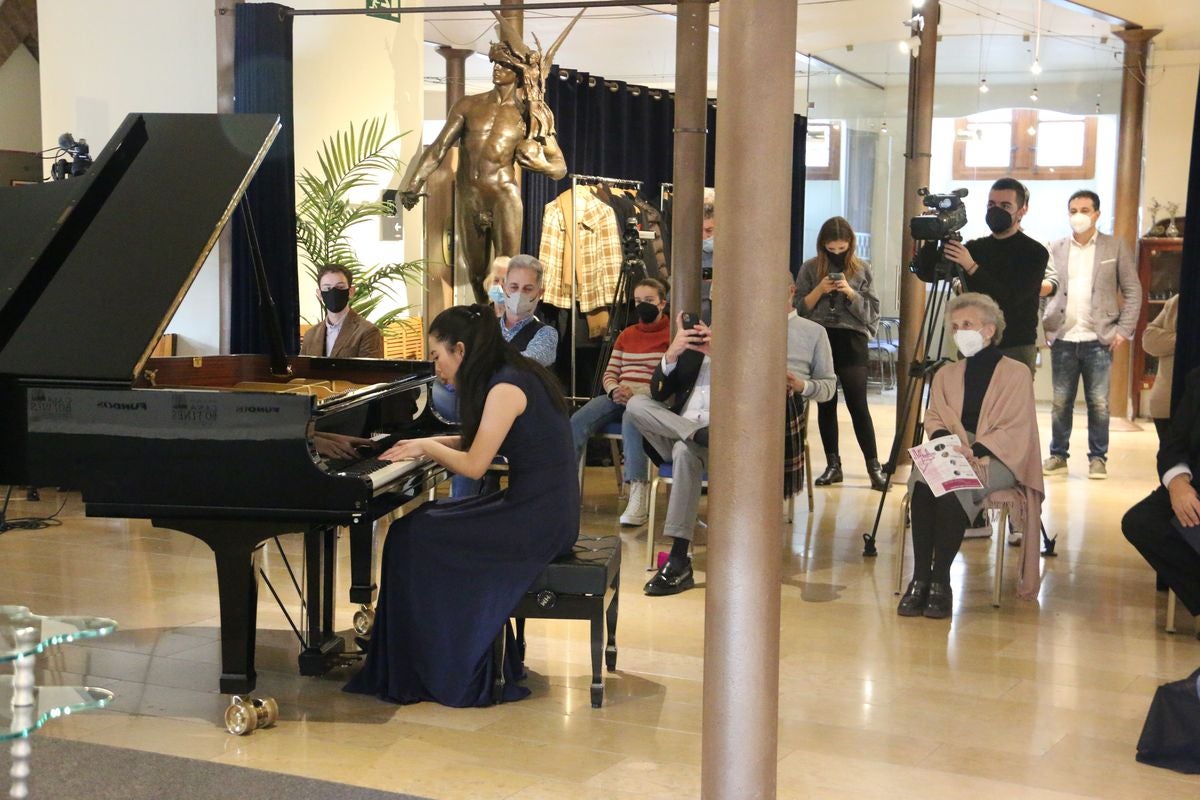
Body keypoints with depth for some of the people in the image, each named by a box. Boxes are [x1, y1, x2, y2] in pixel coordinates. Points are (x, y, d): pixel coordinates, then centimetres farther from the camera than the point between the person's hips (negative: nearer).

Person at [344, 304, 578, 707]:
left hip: (536, 520, -10)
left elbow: (474, 465, -17)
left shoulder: (505, 387, -16)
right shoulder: (517, 375, 13)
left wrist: (426, 447, -1)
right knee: (428, 521, 15)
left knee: (412, 537, -6)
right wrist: (429, 443, 18)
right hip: (545, 511, 10)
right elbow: (480, 443, 26)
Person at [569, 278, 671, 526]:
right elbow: (609, 373, 22)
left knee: (631, 418, -41)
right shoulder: (626, 335, 25)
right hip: (619, 396, 6)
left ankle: (639, 495, -45)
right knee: (578, 420, -24)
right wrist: (615, 390, -3)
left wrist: (637, 394, -17)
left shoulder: (673, 334, 5)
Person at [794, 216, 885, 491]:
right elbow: (799, 308, 2)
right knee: (826, 405, 5)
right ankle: (833, 465, 13)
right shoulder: (810, 268, 4)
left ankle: (874, 466, -1)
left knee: (858, 404, -5)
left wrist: (850, 293, -14)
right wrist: (819, 290, -12)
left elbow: (871, 310, 1)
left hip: (851, 341, -1)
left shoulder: (861, 269, 3)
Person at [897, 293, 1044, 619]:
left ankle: (940, 580, -25)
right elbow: (933, 418, 12)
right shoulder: (946, 374, 21)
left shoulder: (1016, 373, 3)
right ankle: (920, 577, -30)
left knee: (952, 488, -35)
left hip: (994, 459, -4)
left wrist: (973, 450, -20)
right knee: (922, 481, -31)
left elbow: (1015, 431, -6)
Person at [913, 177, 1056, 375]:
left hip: (1016, 351, -4)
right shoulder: (975, 248, 13)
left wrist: (972, 268, -21)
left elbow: (1010, 299, -14)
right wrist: (932, 239, -6)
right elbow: (926, 273, 10)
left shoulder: (1034, 253, -1)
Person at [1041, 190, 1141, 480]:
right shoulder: (1055, 249, 9)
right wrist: (1042, 326, -1)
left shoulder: (1115, 248, 4)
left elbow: (1133, 291, 5)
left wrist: (1124, 330, -4)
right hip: (1062, 338, 2)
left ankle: (1098, 458, 10)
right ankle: (1058, 455, 16)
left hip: (1098, 339, -2)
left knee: (1098, 402, 0)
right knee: (1061, 401, 5)